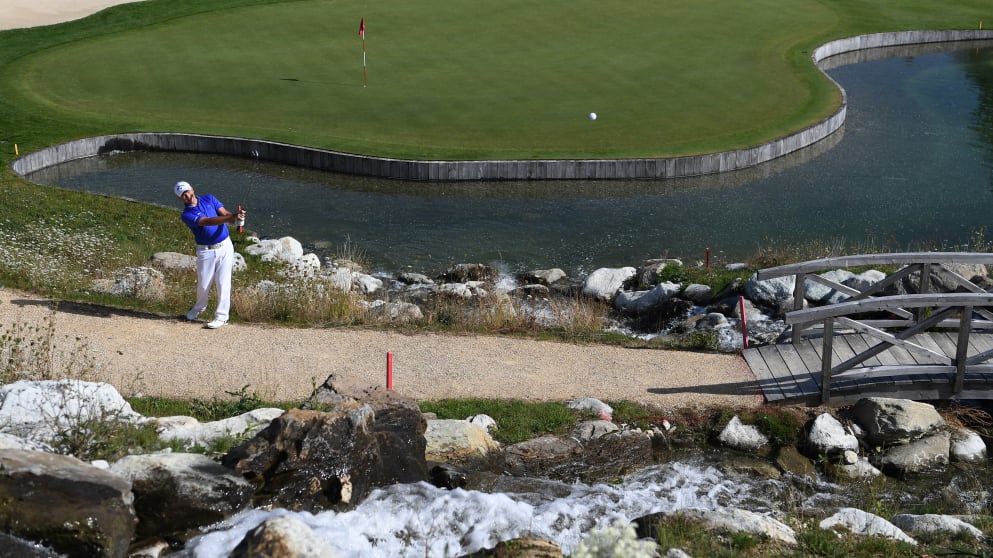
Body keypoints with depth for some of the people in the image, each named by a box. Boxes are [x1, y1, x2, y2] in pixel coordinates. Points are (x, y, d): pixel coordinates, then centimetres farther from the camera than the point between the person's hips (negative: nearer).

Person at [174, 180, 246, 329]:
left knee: (223, 282, -2)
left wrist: (235, 215, -29)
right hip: (206, 251, -1)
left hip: (225, 246, 1)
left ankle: (221, 317, 5)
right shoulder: (187, 215, -9)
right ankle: (199, 307, 39)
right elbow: (207, 222, -24)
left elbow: (225, 213, -4)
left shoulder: (209, 199, 4)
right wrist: (231, 218, -36)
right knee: (203, 283, 9)